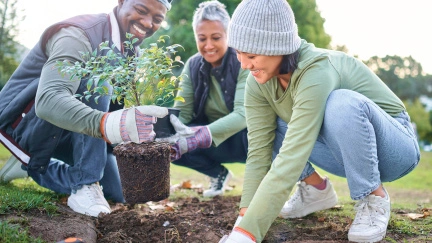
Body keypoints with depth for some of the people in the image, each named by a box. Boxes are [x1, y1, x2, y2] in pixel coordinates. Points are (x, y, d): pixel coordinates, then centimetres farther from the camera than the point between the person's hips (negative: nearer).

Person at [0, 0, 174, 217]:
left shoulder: (131, 51, 2)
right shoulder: (79, 34, -26)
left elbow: (123, 106, 6)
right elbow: (48, 100, -43)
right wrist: (106, 124, -60)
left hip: (61, 131, 8)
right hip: (23, 121, -8)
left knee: (119, 192, 3)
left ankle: (33, 165, 15)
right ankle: (84, 186, -26)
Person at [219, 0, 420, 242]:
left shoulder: (316, 73, -35)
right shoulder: (259, 82, -14)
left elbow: (291, 159, -41)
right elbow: (259, 151, -17)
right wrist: (243, 220, -25)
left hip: (394, 147, -6)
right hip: (344, 150, 6)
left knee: (342, 103, -37)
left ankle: (374, 198, -14)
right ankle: (316, 188, 6)